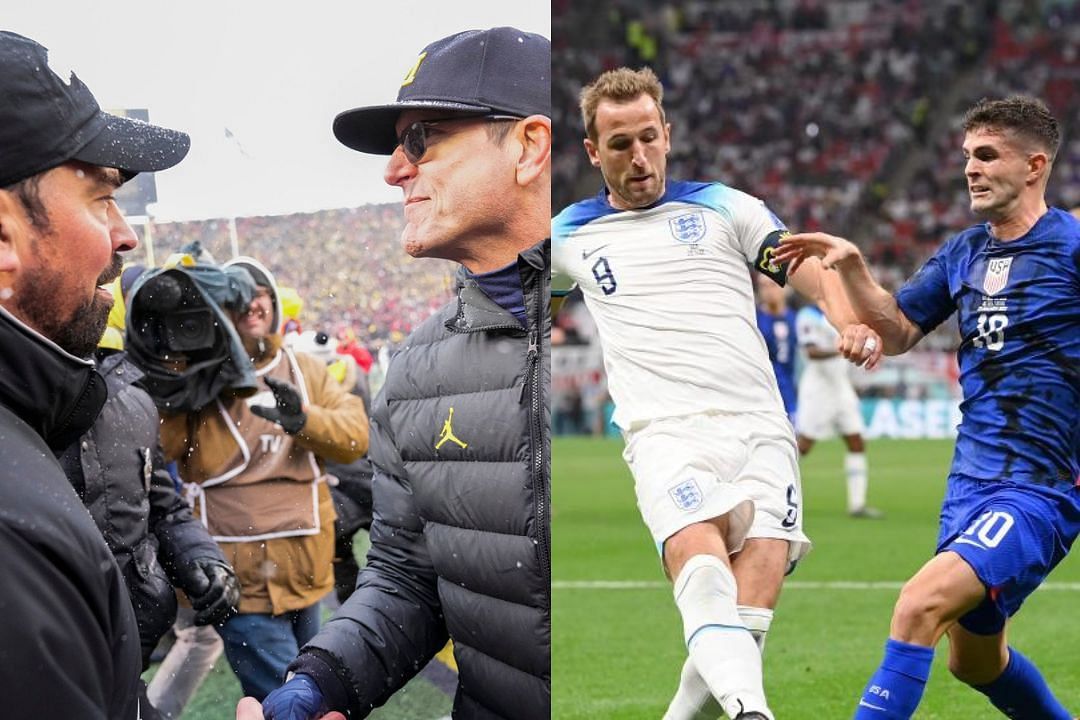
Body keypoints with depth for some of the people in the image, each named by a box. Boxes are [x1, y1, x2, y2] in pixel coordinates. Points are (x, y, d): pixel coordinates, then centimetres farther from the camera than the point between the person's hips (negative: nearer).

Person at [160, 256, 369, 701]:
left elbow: (355, 435, -3)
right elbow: (155, 444, -16)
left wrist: (304, 418, -21)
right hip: (239, 575, -5)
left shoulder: (304, 372, 9)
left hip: (303, 569, 5)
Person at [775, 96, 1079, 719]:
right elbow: (899, 331, 16)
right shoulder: (962, 254, 12)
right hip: (970, 481, 8)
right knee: (973, 661, 18)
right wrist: (852, 267, 2)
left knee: (920, 604, -26)